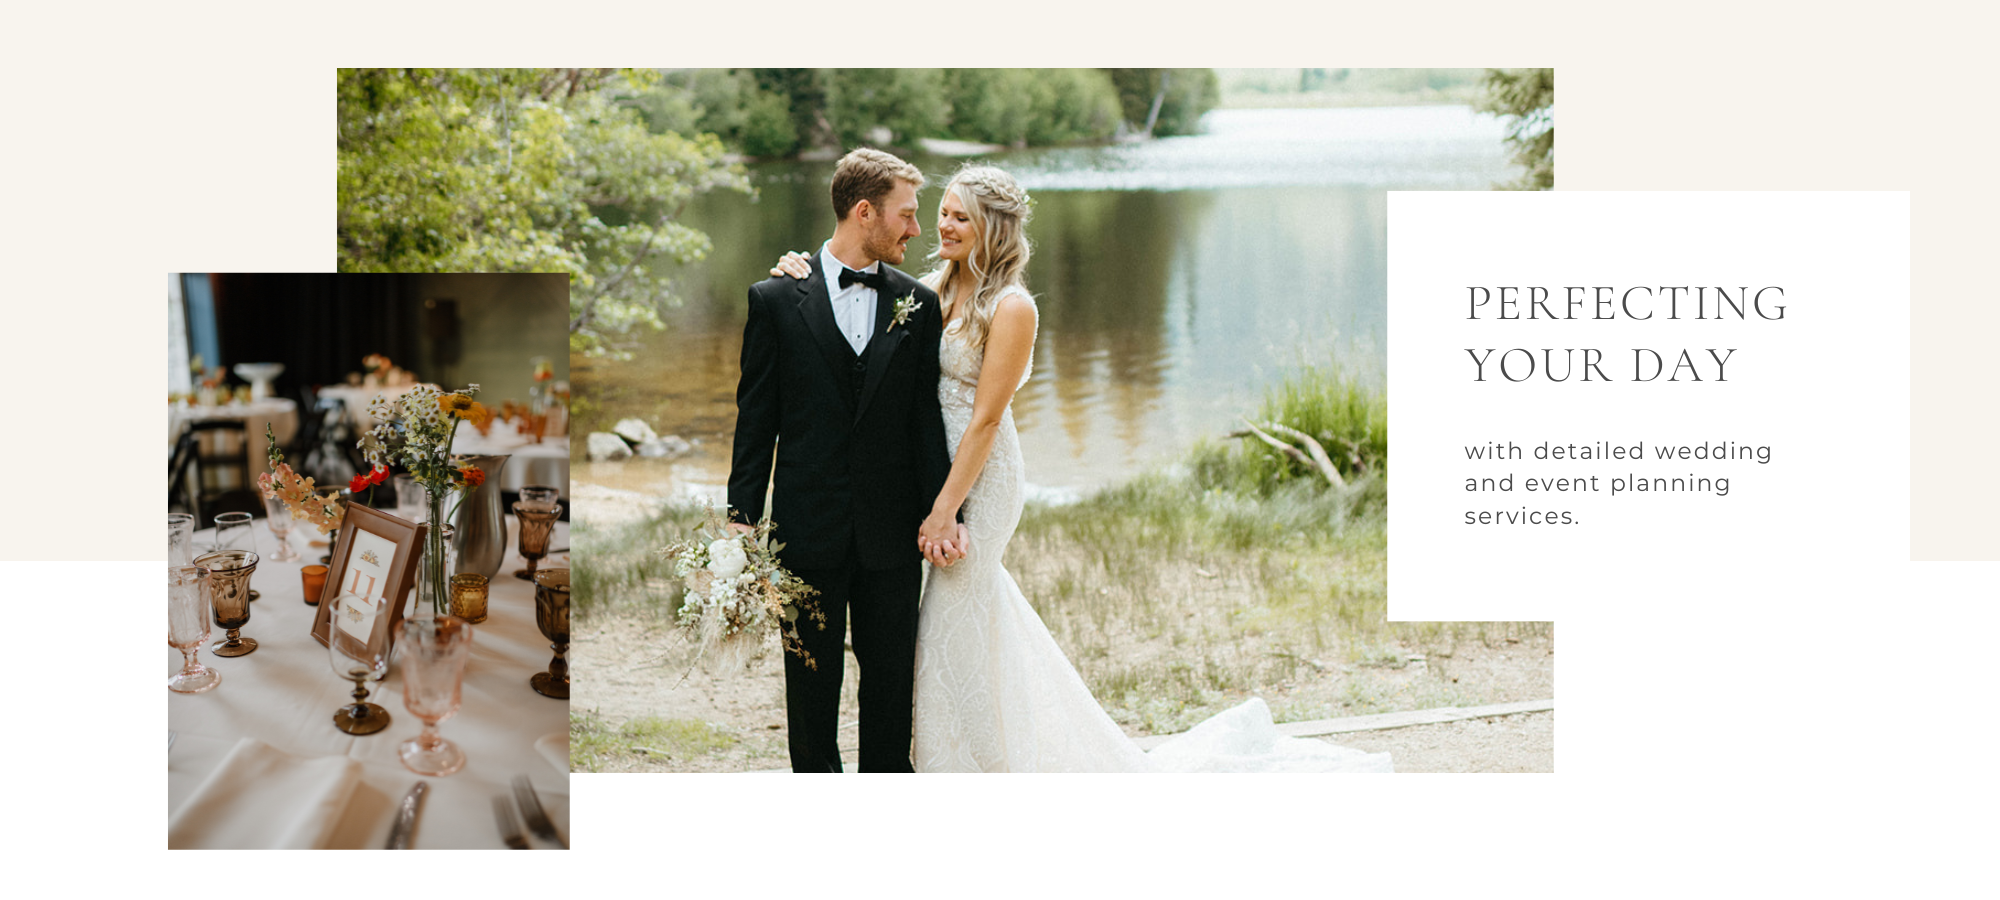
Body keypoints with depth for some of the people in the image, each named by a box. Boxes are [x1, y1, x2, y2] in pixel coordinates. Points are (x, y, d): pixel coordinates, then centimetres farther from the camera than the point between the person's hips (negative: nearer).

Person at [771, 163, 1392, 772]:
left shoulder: (1010, 307, -16)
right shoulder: (935, 290, 6)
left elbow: (986, 419, -18)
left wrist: (945, 510, -18)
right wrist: (806, 277, -13)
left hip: (981, 478, -8)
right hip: (933, 464, 8)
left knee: (953, 622, 0)